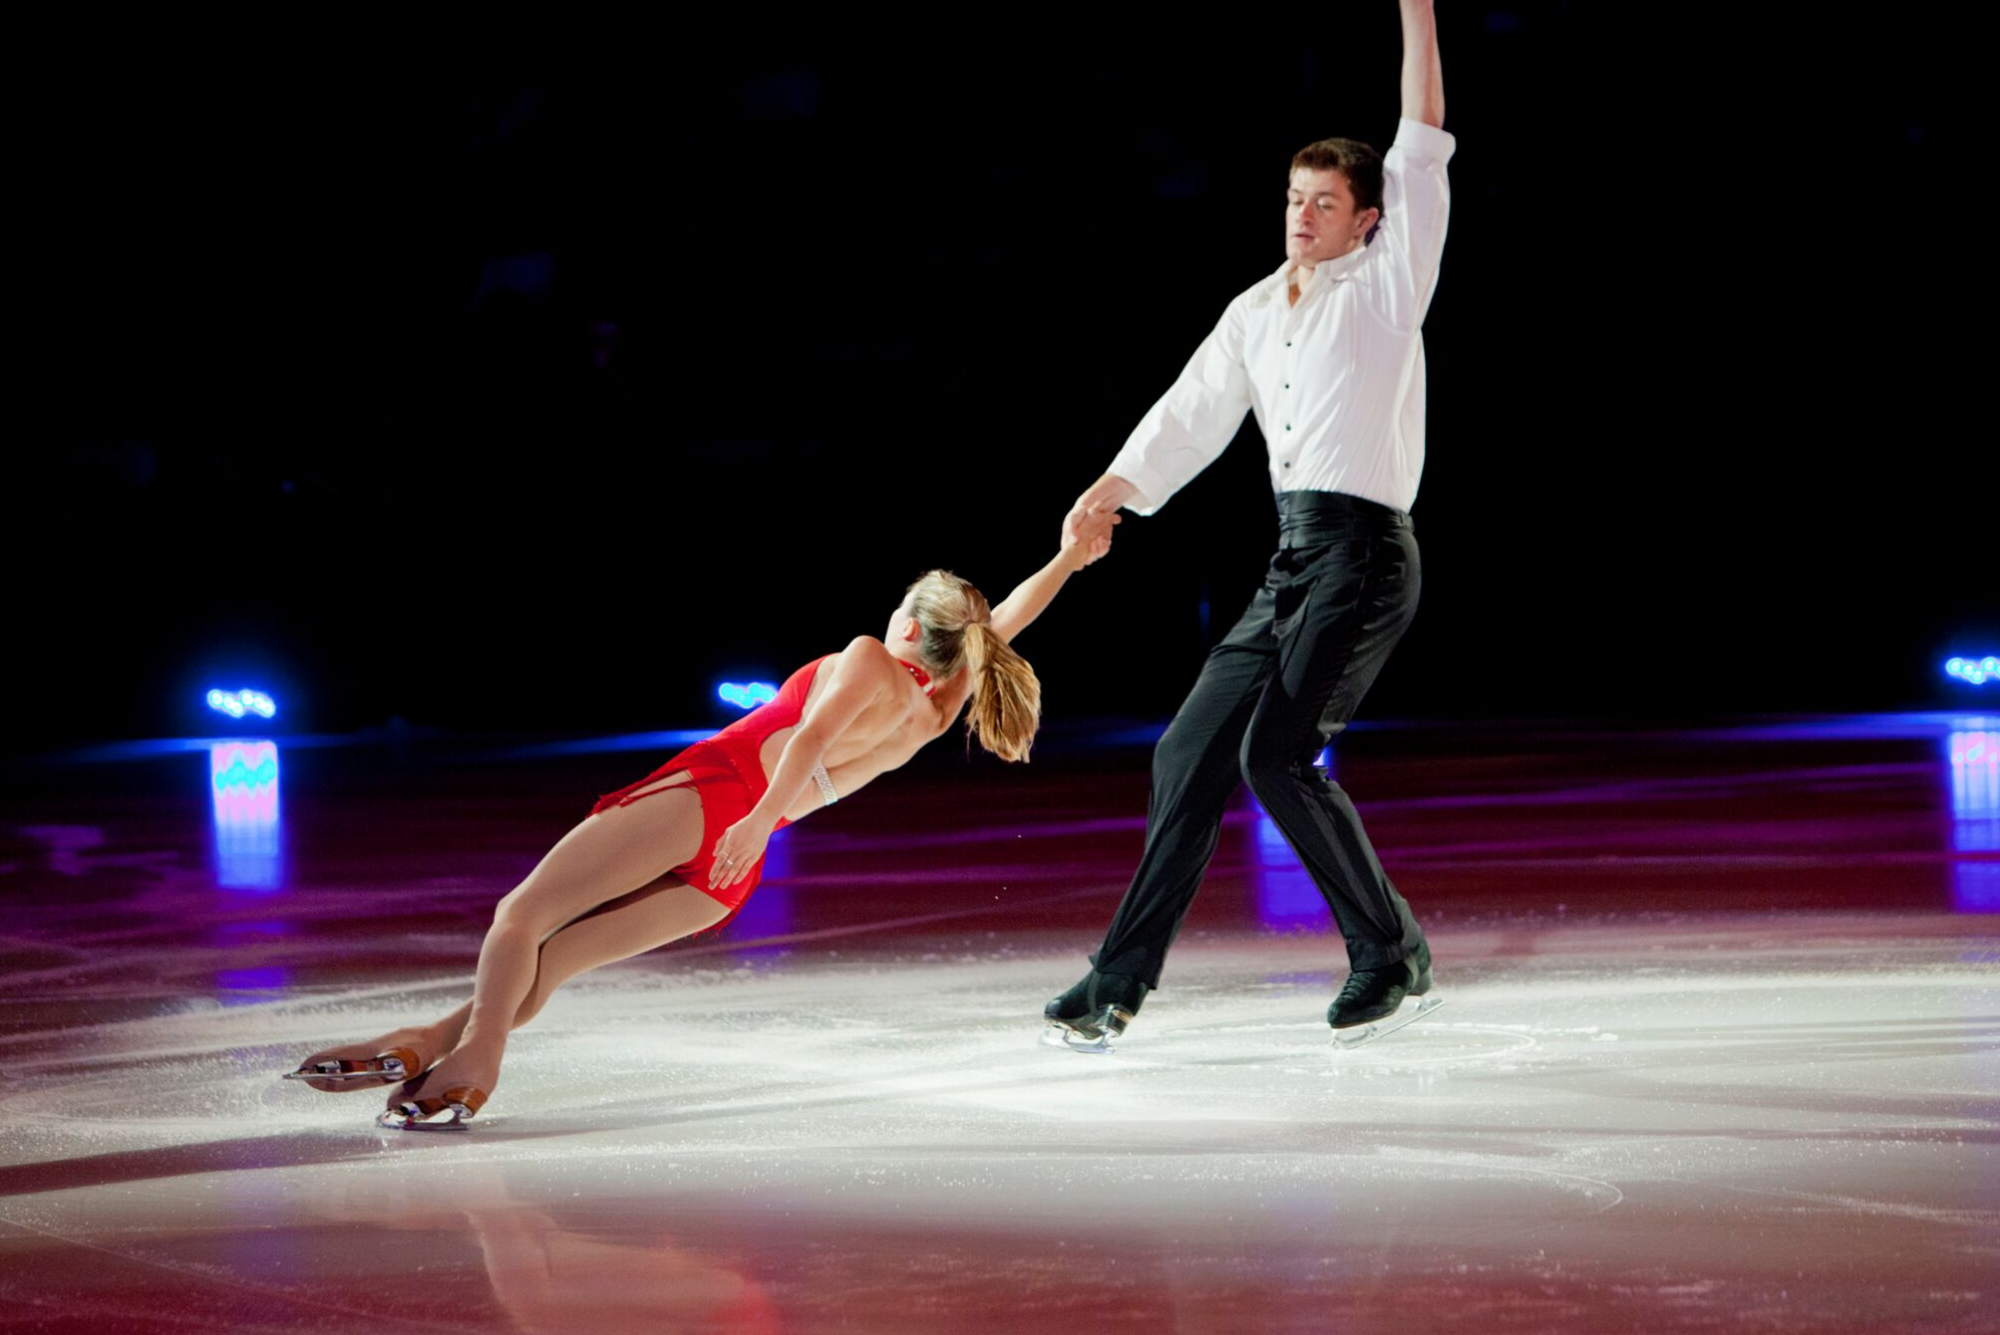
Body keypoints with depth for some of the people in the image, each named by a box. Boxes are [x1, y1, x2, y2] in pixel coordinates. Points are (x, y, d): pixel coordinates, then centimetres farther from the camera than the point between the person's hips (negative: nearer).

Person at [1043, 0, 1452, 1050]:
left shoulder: (1387, 286, -1)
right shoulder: (1255, 312, 17)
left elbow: (1421, 152, -9)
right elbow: (1190, 416, 16)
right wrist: (1104, 497, 6)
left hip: (1364, 554, -7)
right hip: (1291, 562, 7)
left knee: (1277, 754, -20)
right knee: (1191, 753, 6)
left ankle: (1392, 956, -5)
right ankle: (1121, 981, 13)